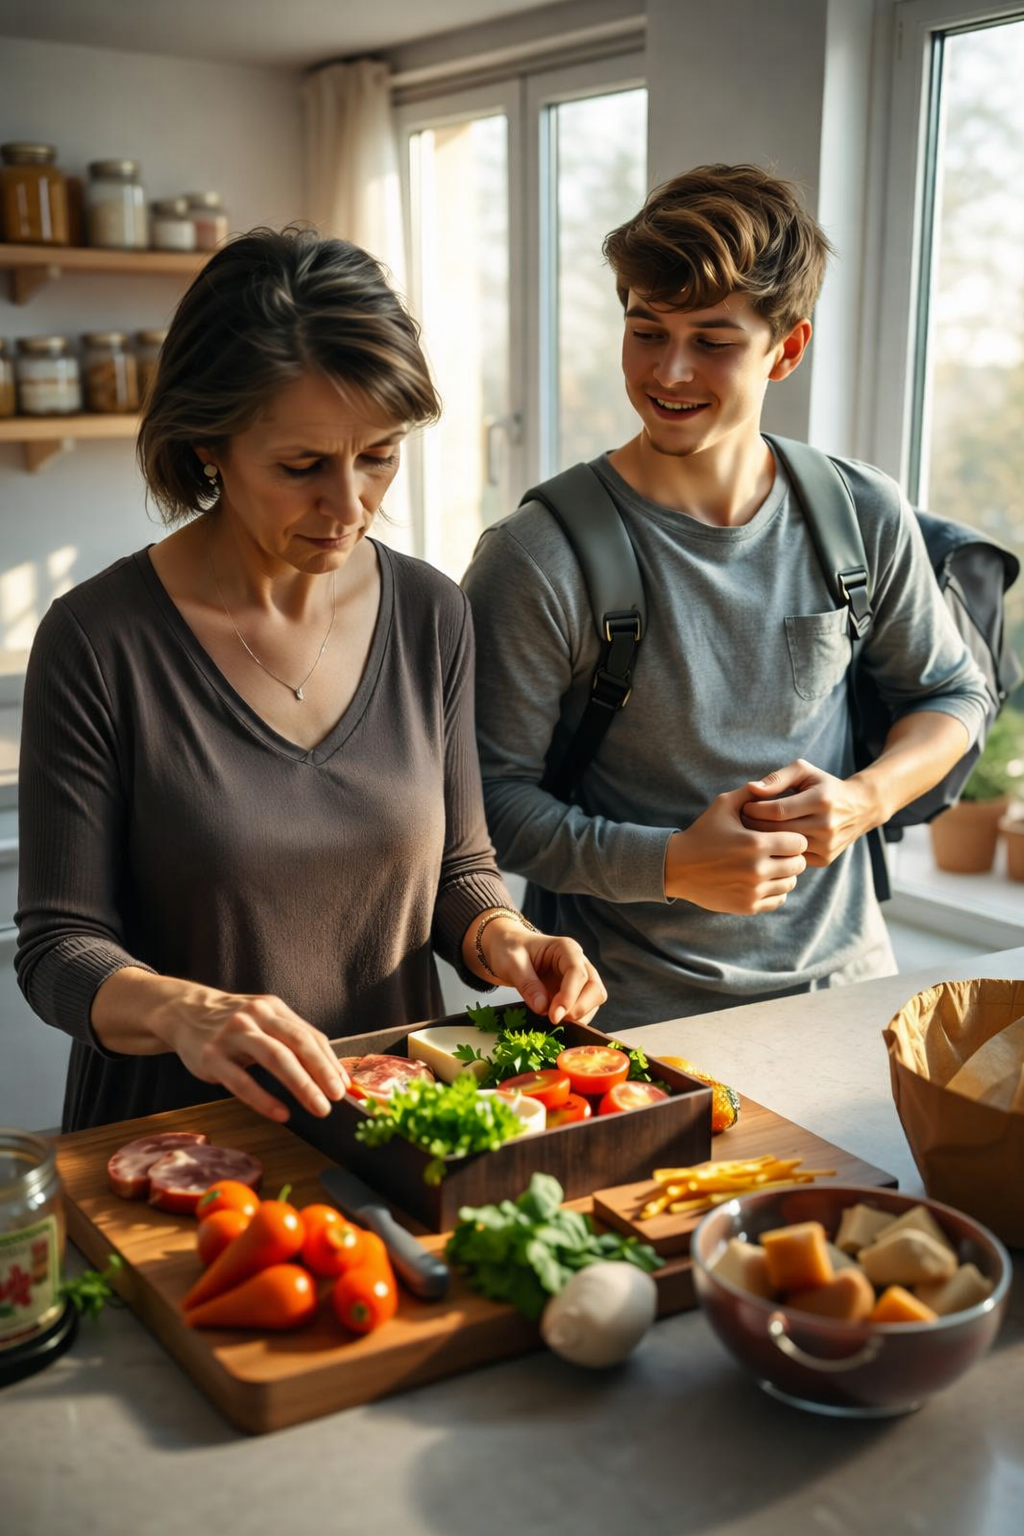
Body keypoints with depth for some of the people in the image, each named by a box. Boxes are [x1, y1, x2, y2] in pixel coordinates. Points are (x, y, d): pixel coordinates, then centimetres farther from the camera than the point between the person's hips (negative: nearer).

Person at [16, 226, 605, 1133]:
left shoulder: (432, 617, 2)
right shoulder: (97, 642, -10)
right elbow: (59, 945, -7)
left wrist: (497, 937, -9)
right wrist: (182, 1011, -26)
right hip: (176, 1133, -2)